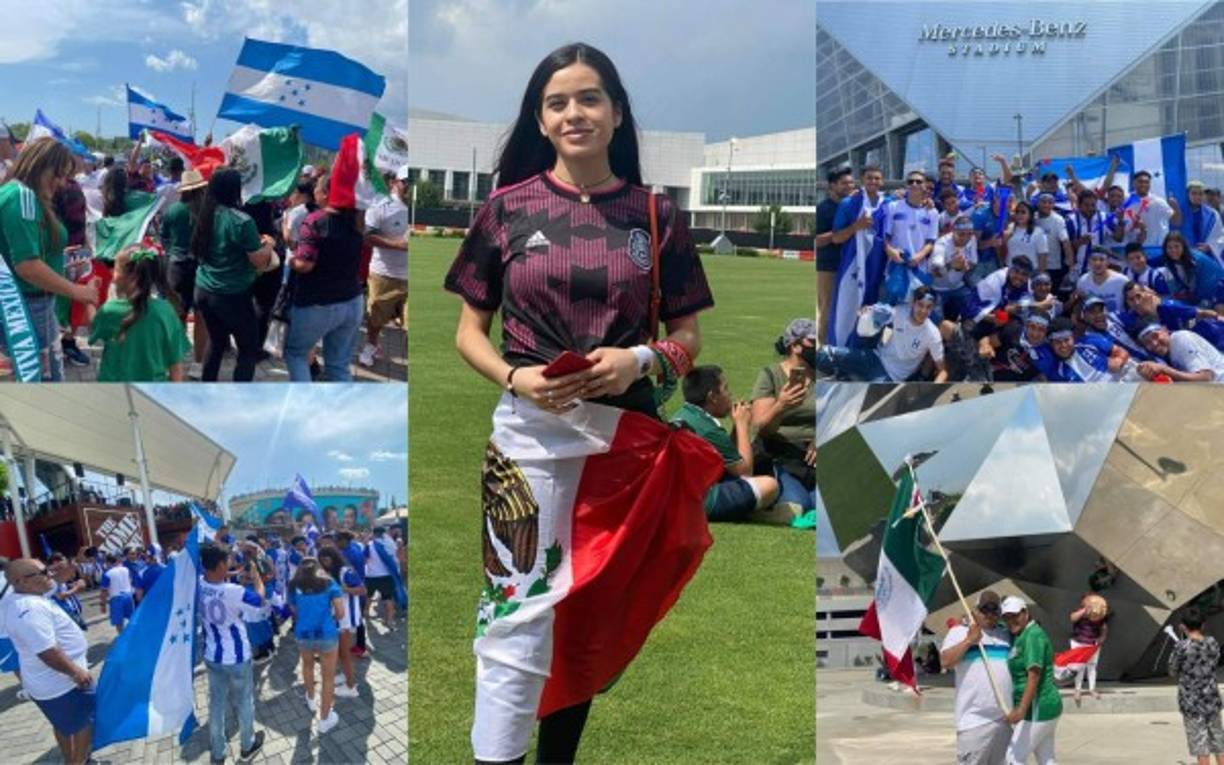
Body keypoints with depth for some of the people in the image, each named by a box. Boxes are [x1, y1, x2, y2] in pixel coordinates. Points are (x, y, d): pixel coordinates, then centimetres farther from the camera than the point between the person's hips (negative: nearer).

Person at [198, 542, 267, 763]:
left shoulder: (198, 584, -14)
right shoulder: (233, 591, -31)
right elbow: (259, 599, -10)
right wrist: (256, 576, 5)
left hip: (212, 656, 5)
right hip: (236, 657, -5)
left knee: (216, 703, 17)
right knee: (244, 701, 17)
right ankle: (247, 746, 35)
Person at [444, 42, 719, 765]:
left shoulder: (657, 215, 3)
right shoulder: (508, 208, 1)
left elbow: (689, 336, 7)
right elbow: (470, 330, 6)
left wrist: (643, 360, -14)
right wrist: (514, 378, -13)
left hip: (630, 433, 2)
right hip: (530, 433, -2)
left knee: (595, 617, 13)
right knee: (519, 614, -7)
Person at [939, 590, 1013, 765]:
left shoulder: (1006, 634, 16)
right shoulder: (959, 632, 1)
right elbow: (945, 661, -12)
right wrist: (969, 640, -15)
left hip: (1005, 718, 6)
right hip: (975, 718, -6)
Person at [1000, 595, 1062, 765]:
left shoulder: (1033, 635, -16)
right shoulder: (1018, 636, 15)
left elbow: (1034, 675, -26)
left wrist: (1021, 709, -34)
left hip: (1038, 708, -10)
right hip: (1045, 706, 10)